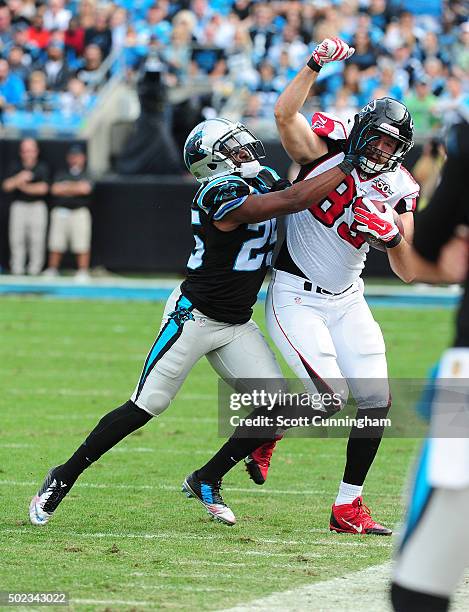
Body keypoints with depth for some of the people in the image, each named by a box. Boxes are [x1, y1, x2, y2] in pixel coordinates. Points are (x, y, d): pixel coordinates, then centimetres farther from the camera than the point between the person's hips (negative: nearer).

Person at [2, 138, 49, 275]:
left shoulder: (42, 168, 0)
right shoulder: (15, 166, 5)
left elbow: (43, 188, -10)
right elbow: (7, 186, -4)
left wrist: (24, 187, -8)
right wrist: (19, 179, -21)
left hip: (37, 206, -1)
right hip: (19, 206, 1)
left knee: (37, 239, -3)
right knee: (17, 238, -1)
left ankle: (35, 269, 2)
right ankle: (17, 270, 3)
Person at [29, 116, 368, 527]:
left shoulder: (264, 180, 3)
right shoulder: (224, 196, -24)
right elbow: (293, 201, -32)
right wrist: (349, 165, -28)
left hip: (237, 326, 8)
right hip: (194, 318, -8)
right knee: (146, 407, -4)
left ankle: (208, 482, 11)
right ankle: (63, 477, 11)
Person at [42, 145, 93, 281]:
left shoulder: (87, 175, 6)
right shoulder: (61, 174, 13)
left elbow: (85, 188, -13)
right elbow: (55, 189, -2)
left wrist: (65, 187, -4)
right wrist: (74, 188, -5)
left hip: (80, 212, -2)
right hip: (60, 212, 2)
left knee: (82, 245, -6)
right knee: (56, 244, 2)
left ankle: (83, 272, -3)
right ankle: (52, 270, 9)